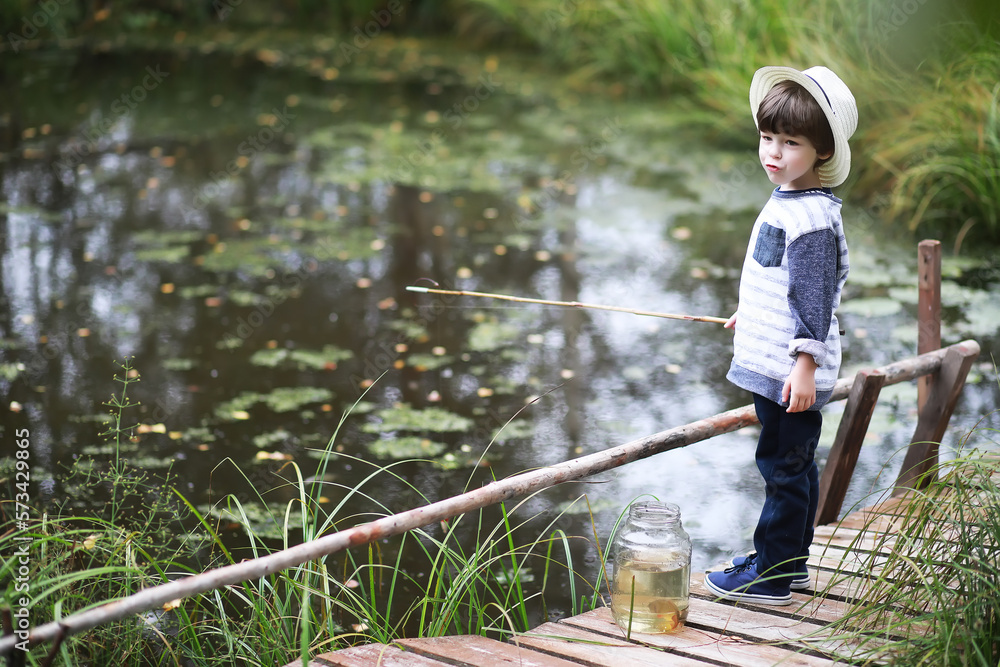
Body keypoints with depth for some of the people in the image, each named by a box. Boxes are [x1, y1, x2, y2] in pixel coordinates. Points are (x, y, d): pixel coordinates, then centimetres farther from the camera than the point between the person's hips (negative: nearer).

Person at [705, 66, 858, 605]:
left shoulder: (812, 217, -20)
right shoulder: (785, 201, 10)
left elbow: (815, 294, -22)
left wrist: (805, 362, -24)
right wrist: (750, 314, 38)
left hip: (792, 372, -10)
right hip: (772, 365, 10)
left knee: (784, 466, -2)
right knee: (792, 465, 19)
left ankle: (770, 577, 6)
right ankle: (789, 563, 31)